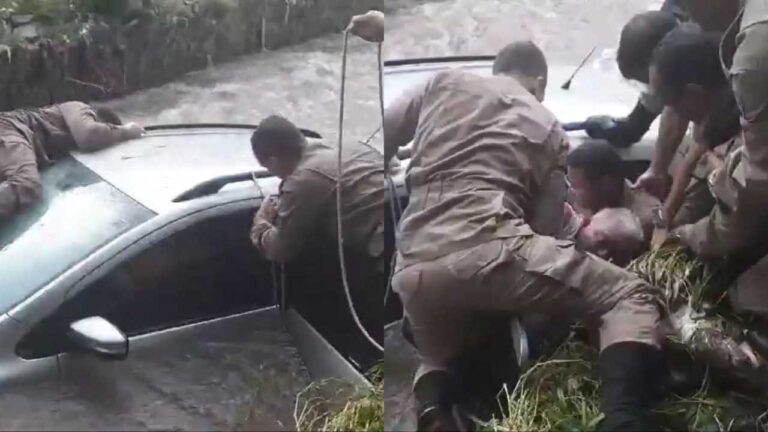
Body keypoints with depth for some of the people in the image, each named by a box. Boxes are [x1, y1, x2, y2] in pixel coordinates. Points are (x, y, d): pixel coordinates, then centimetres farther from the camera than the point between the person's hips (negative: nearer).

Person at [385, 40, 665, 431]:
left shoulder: (444, 83, 22)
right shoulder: (548, 127, 22)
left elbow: (382, 137, 21)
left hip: (413, 269, 4)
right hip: (488, 249, -4)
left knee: (437, 359, 34)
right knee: (633, 297, 7)